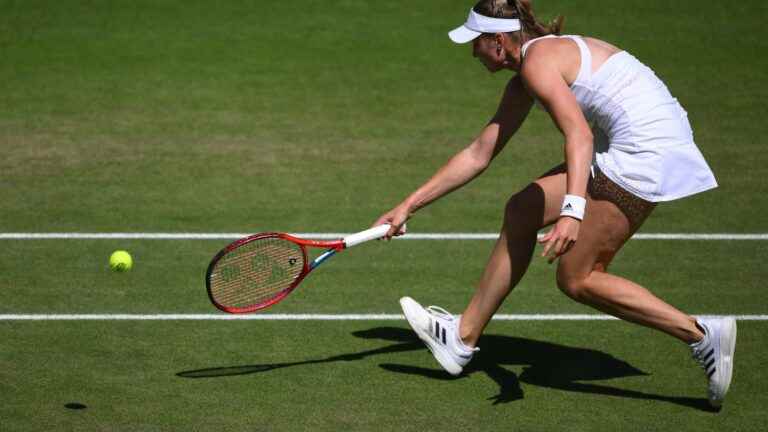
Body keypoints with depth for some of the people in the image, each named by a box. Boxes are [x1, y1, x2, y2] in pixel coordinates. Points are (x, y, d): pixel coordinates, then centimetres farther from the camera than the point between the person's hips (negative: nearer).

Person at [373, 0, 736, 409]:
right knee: (521, 211, 13)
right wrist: (409, 205, 24)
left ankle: (703, 335, -6)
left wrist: (572, 210, -41)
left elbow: (579, 136, -28)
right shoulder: (523, 83, 18)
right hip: (628, 148, 10)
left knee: (576, 278, -4)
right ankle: (464, 337, 21)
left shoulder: (538, 60, -13)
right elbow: (478, 155, 24)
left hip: (648, 150, -10)